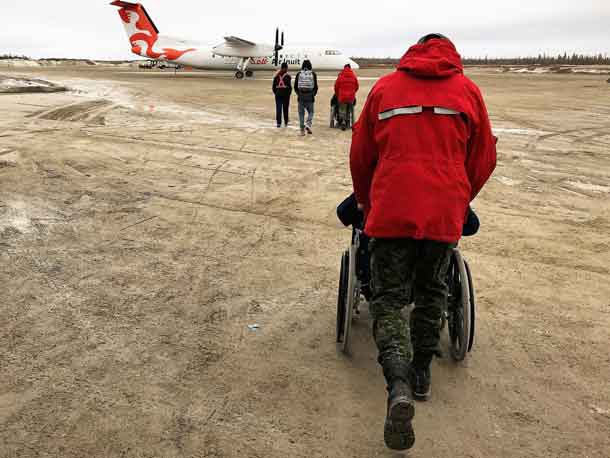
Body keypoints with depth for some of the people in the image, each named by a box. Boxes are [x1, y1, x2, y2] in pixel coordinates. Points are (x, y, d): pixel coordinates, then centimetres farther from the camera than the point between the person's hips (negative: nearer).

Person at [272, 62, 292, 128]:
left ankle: (279, 123, -4)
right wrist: (289, 93, 2)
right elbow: (289, 86, -13)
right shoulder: (287, 76, -9)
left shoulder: (277, 76, 3)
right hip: (285, 94, -2)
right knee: (285, 109, 9)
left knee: (278, 109, 2)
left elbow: (273, 86, 4)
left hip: (278, 94, 2)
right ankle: (286, 122, 18)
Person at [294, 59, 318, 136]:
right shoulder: (313, 74, -1)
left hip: (301, 96, 1)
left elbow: (295, 86, 3)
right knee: (310, 112, 13)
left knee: (301, 113, 7)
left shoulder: (299, 74, 1)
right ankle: (308, 124, -11)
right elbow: (316, 86, -1)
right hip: (310, 96, -1)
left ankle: (302, 130, 6)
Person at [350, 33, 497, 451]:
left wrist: (367, 204, 26)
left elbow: (359, 155, 13)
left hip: (391, 210, -1)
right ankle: (422, 373, 30)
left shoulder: (385, 87, 11)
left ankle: (399, 386, -16)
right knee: (431, 292, 19)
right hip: (445, 212, 1)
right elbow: (484, 159, 13)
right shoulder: (468, 90, 10)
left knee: (388, 298, 4)